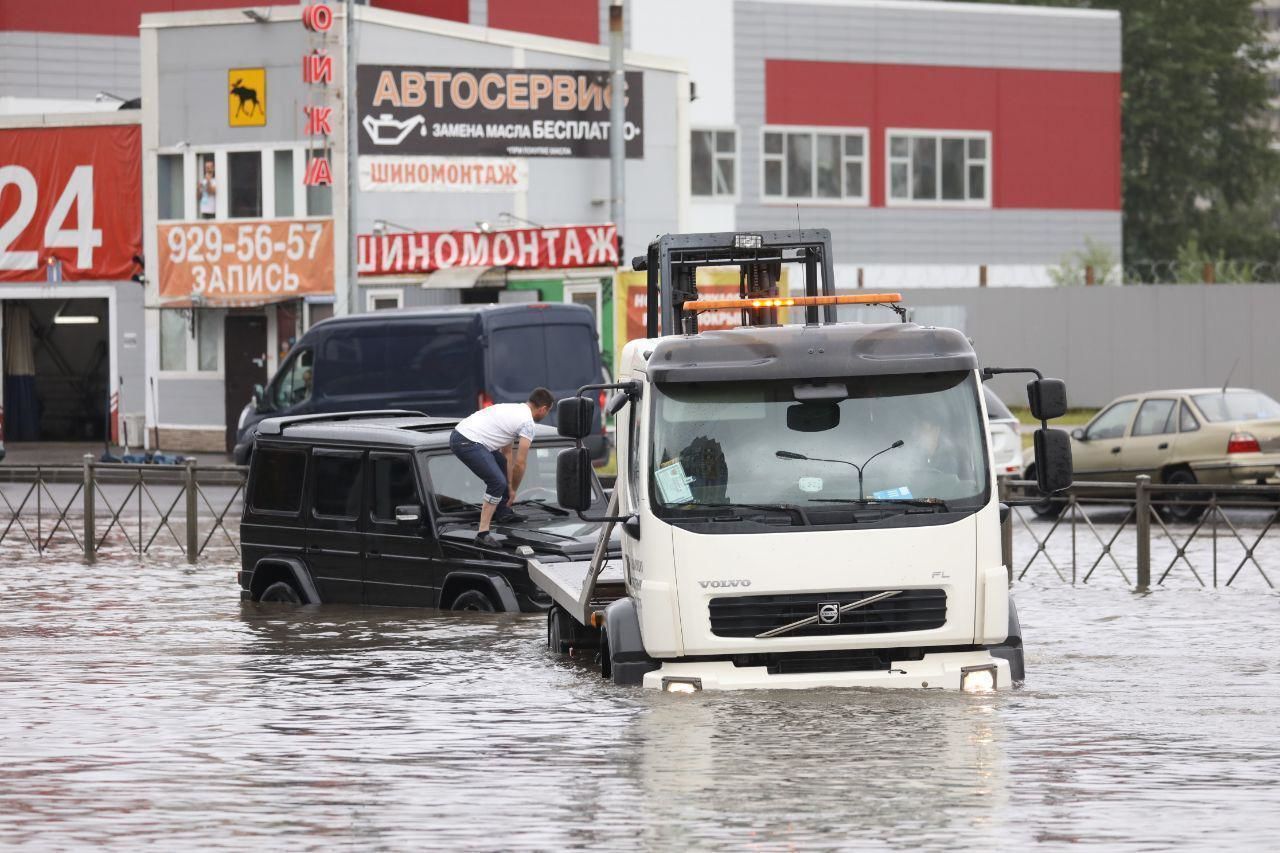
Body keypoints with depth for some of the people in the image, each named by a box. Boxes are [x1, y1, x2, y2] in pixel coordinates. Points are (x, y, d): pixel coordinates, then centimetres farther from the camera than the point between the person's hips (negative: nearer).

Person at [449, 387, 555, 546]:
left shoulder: (514, 410, 26)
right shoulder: (527, 423, -4)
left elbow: (506, 453, 30)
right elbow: (520, 463, -3)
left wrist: (510, 487, 30)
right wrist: (513, 489, 13)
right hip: (467, 443, -10)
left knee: (501, 462, 30)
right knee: (497, 483, -15)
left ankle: (502, 512, 32)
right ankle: (483, 533, -20)